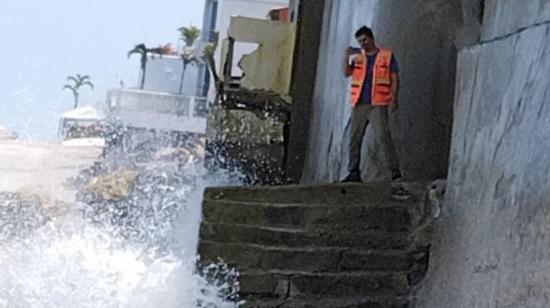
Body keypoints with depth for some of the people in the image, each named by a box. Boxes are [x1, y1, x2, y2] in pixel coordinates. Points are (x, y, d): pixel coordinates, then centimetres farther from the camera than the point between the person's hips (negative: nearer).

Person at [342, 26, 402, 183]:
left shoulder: (387, 56, 7)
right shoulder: (357, 57, 17)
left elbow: (394, 79, 3)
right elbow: (346, 73, 4)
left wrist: (393, 99, -8)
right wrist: (347, 56, -8)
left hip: (378, 104, -5)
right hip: (359, 104, 5)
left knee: (383, 136, -15)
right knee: (354, 139, 3)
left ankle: (395, 171, -15)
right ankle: (353, 172, 9)